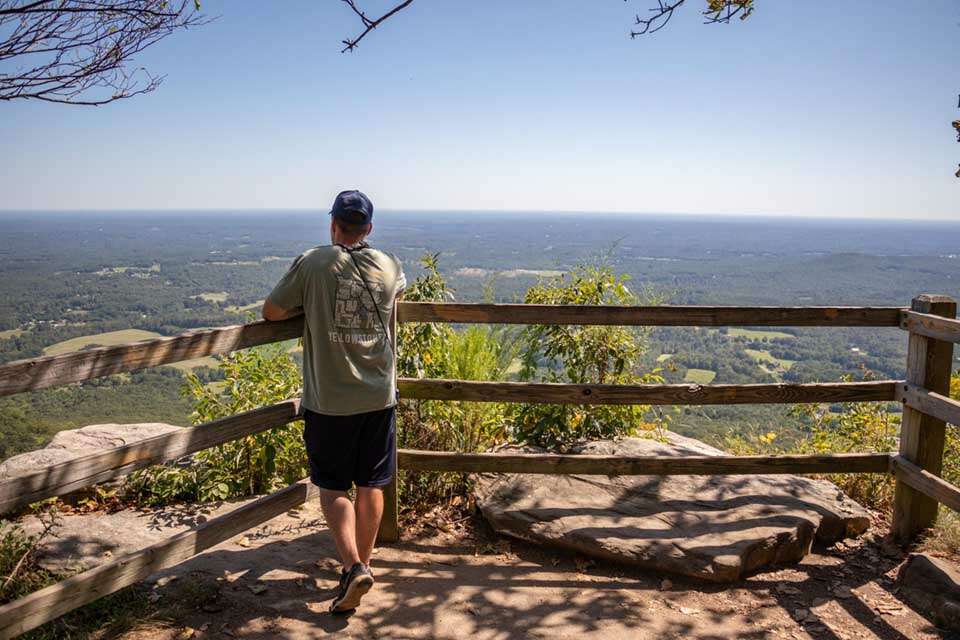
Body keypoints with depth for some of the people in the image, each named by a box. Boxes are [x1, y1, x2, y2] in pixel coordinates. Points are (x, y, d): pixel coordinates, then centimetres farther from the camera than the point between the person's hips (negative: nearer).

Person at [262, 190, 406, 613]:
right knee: (371, 486, 15)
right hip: (379, 398, 3)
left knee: (332, 487, 10)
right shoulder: (390, 268, 2)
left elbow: (271, 312, -3)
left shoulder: (313, 264, -9)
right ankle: (362, 563, 27)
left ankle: (353, 566, -3)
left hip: (328, 402, -3)